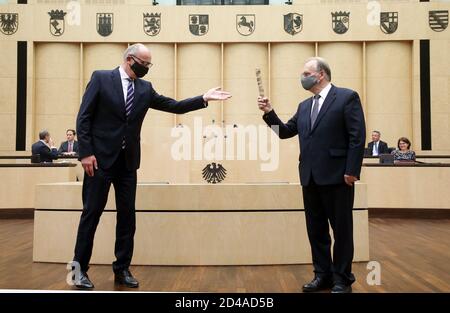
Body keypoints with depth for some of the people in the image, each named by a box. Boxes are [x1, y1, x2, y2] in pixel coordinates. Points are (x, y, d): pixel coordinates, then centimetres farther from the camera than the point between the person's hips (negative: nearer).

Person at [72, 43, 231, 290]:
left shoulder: (145, 89, 10)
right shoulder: (101, 78, -3)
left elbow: (174, 106, 8)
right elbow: (84, 117, -6)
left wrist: (204, 98, -2)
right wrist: (86, 152, -13)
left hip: (128, 160, 5)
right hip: (101, 157, -5)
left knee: (127, 215, 6)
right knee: (92, 212, 0)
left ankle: (122, 269, 17)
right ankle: (79, 268, 13)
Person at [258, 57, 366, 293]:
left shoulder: (347, 97, -4)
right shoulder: (304, 106, 17)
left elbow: (357, 137, -10)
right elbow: (285, 132, 14)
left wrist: (352, 171, -15)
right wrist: (269, 113, 0)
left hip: (337, 176, -7)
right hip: (310, 177, 7)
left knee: (341, 229, 4)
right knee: (316, 229, 12)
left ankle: (342, 278, 15)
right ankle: (323, 274, 24)